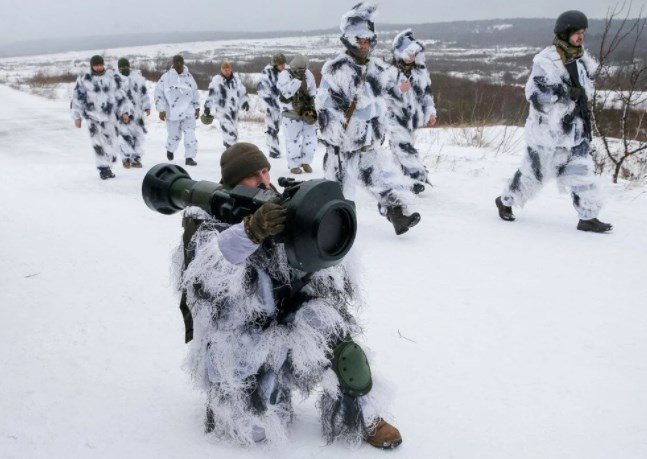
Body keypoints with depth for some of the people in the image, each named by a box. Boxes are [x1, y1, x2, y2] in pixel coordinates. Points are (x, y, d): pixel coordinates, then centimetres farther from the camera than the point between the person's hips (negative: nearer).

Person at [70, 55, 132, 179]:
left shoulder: (112, 77, 6)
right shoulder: (84, 78, 1)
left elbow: (120, 95, 12)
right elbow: (77, 98, 5)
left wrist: (124, 112, 5)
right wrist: (77, 116, 3)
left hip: (110, 115, 2)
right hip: (93, 116, -2)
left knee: (111, 143, 5)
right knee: (98, 143, -7)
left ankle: (107, 166, 25)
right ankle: (104, 168, 2)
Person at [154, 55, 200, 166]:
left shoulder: (189, 76, 6)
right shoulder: (166, 77, -6)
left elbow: (195, 93, 16)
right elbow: (159, 94, -4)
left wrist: (197, 108, 15)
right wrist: (161, 110, -7)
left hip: (188, 112, 2)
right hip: (172, 113, -2)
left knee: (190, 135, -10)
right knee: (174, 136, 10)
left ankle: (189, 157, -3)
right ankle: (170, 150, 41)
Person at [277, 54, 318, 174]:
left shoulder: (308, 75, 5)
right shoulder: (285, 75, -12)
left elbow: (312, 92, 15)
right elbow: (286, 92, -26)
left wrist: (311, 108, 7)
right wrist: (298, 80, -28)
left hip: (306, 111, 5)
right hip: (291, 113, -5)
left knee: (311, 136, 4)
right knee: (293, 139, -3)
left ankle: (306, 162, 19)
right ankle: (294, 165, 10)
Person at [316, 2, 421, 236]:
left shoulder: (377, 68, 9)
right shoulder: (336, 69, -13)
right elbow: (325, 106, -15)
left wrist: (380, 131, 20)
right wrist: (333, 138, -17)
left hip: (369, 142, 5)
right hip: (342, 142, -5)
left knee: (387, 177, -7)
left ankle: (397, 214, -9)